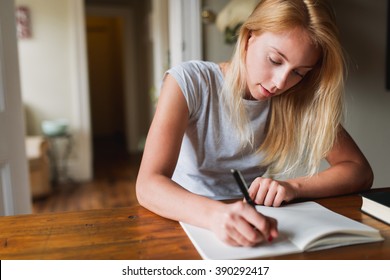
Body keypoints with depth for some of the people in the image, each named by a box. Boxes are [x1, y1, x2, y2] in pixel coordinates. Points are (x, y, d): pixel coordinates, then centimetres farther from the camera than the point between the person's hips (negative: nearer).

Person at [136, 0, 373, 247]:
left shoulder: (301, 99, -6)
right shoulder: (189, 82, -17)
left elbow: (360, 171, -3)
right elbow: (148, 184, -26)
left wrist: (294, 187, -21)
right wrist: (214, 214, -45)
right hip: (188, 219, -1)